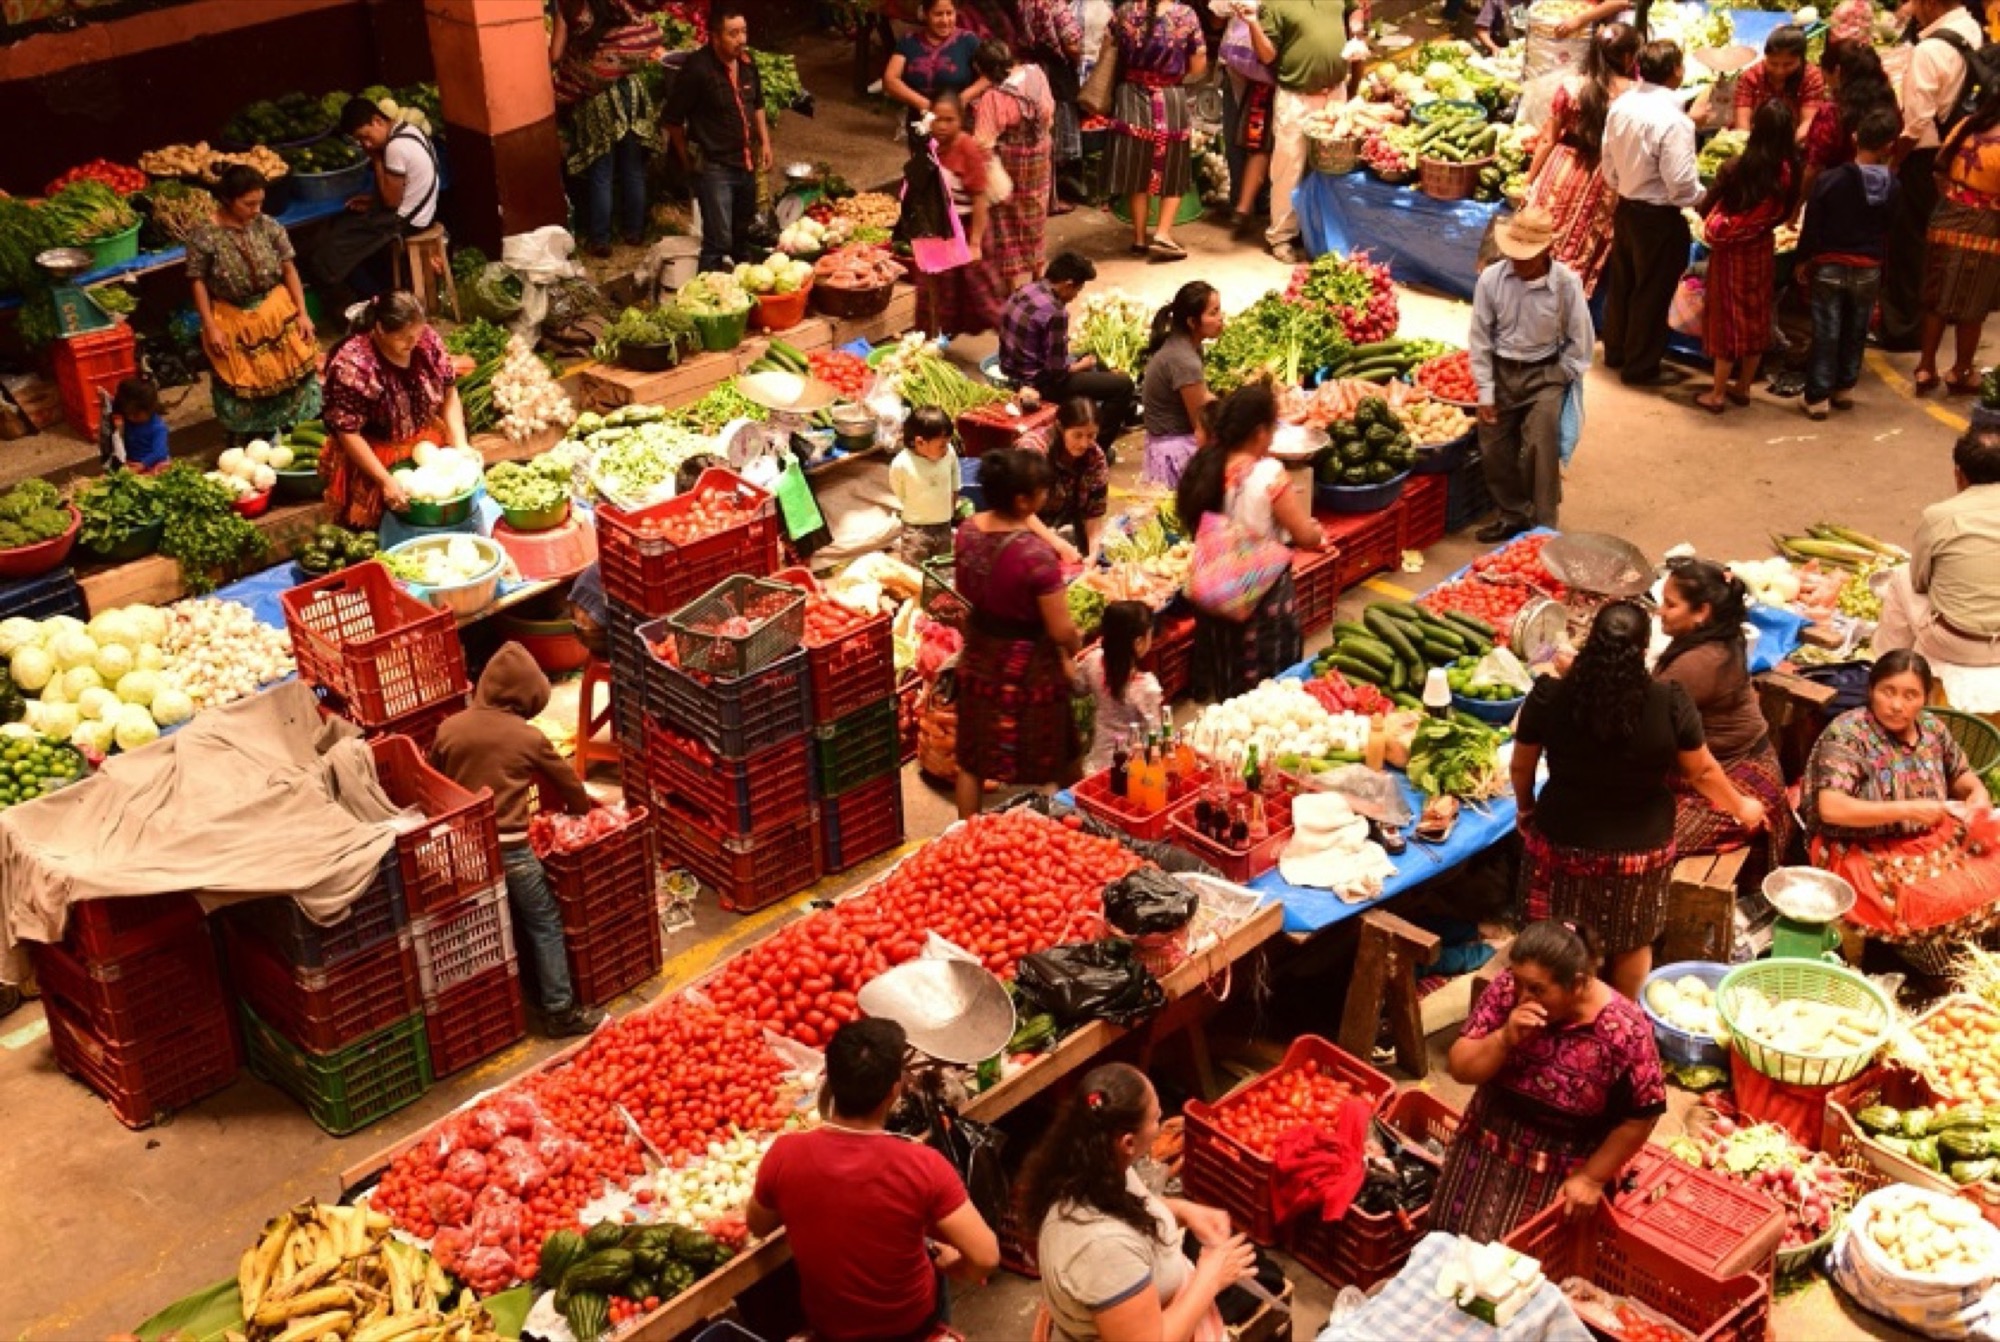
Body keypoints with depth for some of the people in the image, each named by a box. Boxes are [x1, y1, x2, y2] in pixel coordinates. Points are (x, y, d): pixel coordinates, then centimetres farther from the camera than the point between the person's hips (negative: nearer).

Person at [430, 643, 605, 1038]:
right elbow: (565, 780, 7)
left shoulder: (448, 730, 1)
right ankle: (560, 1012, 8)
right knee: (545, 924, 7)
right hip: (510, 847, -5)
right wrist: (582, 808, 27)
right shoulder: (529, 737, -7)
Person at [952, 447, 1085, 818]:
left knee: (972, 759, 19)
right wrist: (1075, 652, -3)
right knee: (1060, 760, 18)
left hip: (979, 658, 6)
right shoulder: (1036, 555, -30)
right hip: (1028, 668, -6)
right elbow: (1062, 631, -24)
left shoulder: (968, 529, -9)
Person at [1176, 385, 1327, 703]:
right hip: (1264, 594, -6)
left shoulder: (1204, 468, -4)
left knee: (1224, 684, 21)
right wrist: (1318, 533, 4)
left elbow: (1192, 524, 7)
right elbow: (1306, 536, -17)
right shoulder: (1268, 474, -21)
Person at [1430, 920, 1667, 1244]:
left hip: (1566, 1169, -3)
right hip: (1489, 1147, 3)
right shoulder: (1507, 990, -14)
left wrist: (1592, 1178, -9)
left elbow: (1641, 1116, -11)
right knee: (1453, 1238, 6)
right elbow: (1459, 1068, -11)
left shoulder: (1624, 1030, -23)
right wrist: (1504, 1038, -28)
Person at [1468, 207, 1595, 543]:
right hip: (1500, 370, 3)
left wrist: (1557, 382, -6)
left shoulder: (1567, 283, -17)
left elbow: (1580, 342, -4)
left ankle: (1542, 527, -3)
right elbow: (1480, 339, -4)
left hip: (1545, 371, -3)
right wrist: (1485, 392, -5)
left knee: (1540, 448, -15)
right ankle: (1513, 515, 26)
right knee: (1493, 449, 5)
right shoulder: (1491, 278, -13)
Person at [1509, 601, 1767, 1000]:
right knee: (1633, 942, 24)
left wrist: (1525, 809, 18)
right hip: (1640, 847, 0)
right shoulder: (1670, 704, -19)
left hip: (1564, 841, 0)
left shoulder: (1549, 696, -18)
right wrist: (1740, 807, 17)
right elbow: (1702, 772, -4)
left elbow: (1520, 767, -3)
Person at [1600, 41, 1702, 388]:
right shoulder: (1673, 121, -26)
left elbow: (1608, 161, 7)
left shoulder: (1620, 106, -4)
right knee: (1652, 293, 7)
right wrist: (1705, 196, -5)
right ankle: (1640, 367, 19)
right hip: (1659, 216, -7)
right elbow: (1680, 183, -24)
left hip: (1625, 209, 7)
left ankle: (1615, 351, 39)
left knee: (1622, 283, 22)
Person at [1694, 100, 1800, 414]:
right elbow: (1786, 212, 3)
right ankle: (1743, 387, 28)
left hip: (1731, 251, -3)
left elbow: (1703, 209, -10)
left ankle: (1717, 394, 14)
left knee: (1727, 318, 7)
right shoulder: (1789, 169, -11)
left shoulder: (1734, 167, -21)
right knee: (1756, 318, 16)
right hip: (1763, 250, 3)